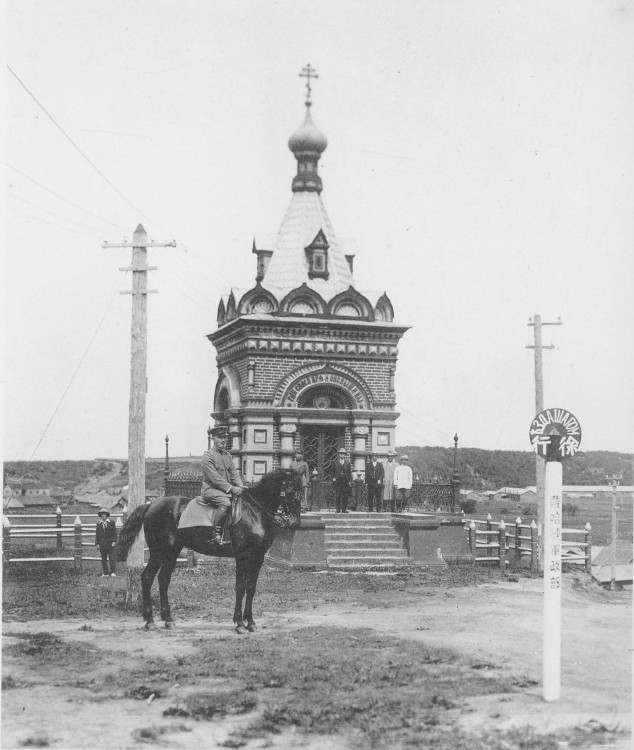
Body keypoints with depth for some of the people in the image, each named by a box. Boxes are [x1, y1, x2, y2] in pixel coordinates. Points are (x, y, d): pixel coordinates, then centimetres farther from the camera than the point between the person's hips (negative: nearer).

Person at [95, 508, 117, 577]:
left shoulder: (111, 523, 6)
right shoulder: (98, 524, 10)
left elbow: (114, 533, 4)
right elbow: (97, 534, 10)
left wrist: (114, 541, -6)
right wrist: (97, 543, 3)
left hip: (110, 543, -2)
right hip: (102, 544, 2)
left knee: (111, 558, -6)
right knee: (103, 559, 3)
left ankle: (112, 573, -5)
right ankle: (104, 573, 5)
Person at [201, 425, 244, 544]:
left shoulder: (227, 455, 17)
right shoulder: (208, 455, -7)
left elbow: (234, 474, 13)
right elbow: (214, 477, -16)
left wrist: (240, 487, -6)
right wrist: (231, 488, -22)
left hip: (227, 490, 8)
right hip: (211, 489, -8)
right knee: (225, 502, -35)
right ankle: (216, 533, -30)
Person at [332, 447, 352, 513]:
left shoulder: (347, 462, 10)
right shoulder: (335, 463, 9)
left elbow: (349, 472, 9)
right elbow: (333, 472, 15)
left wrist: (350, 481, 2)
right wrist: (333, 478, 0)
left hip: (346, 481, 1)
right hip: (338, 481, -1)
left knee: (345, 496, -1)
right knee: (337, 496, -4)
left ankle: (344, 509, 3)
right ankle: (338, 509, -1)